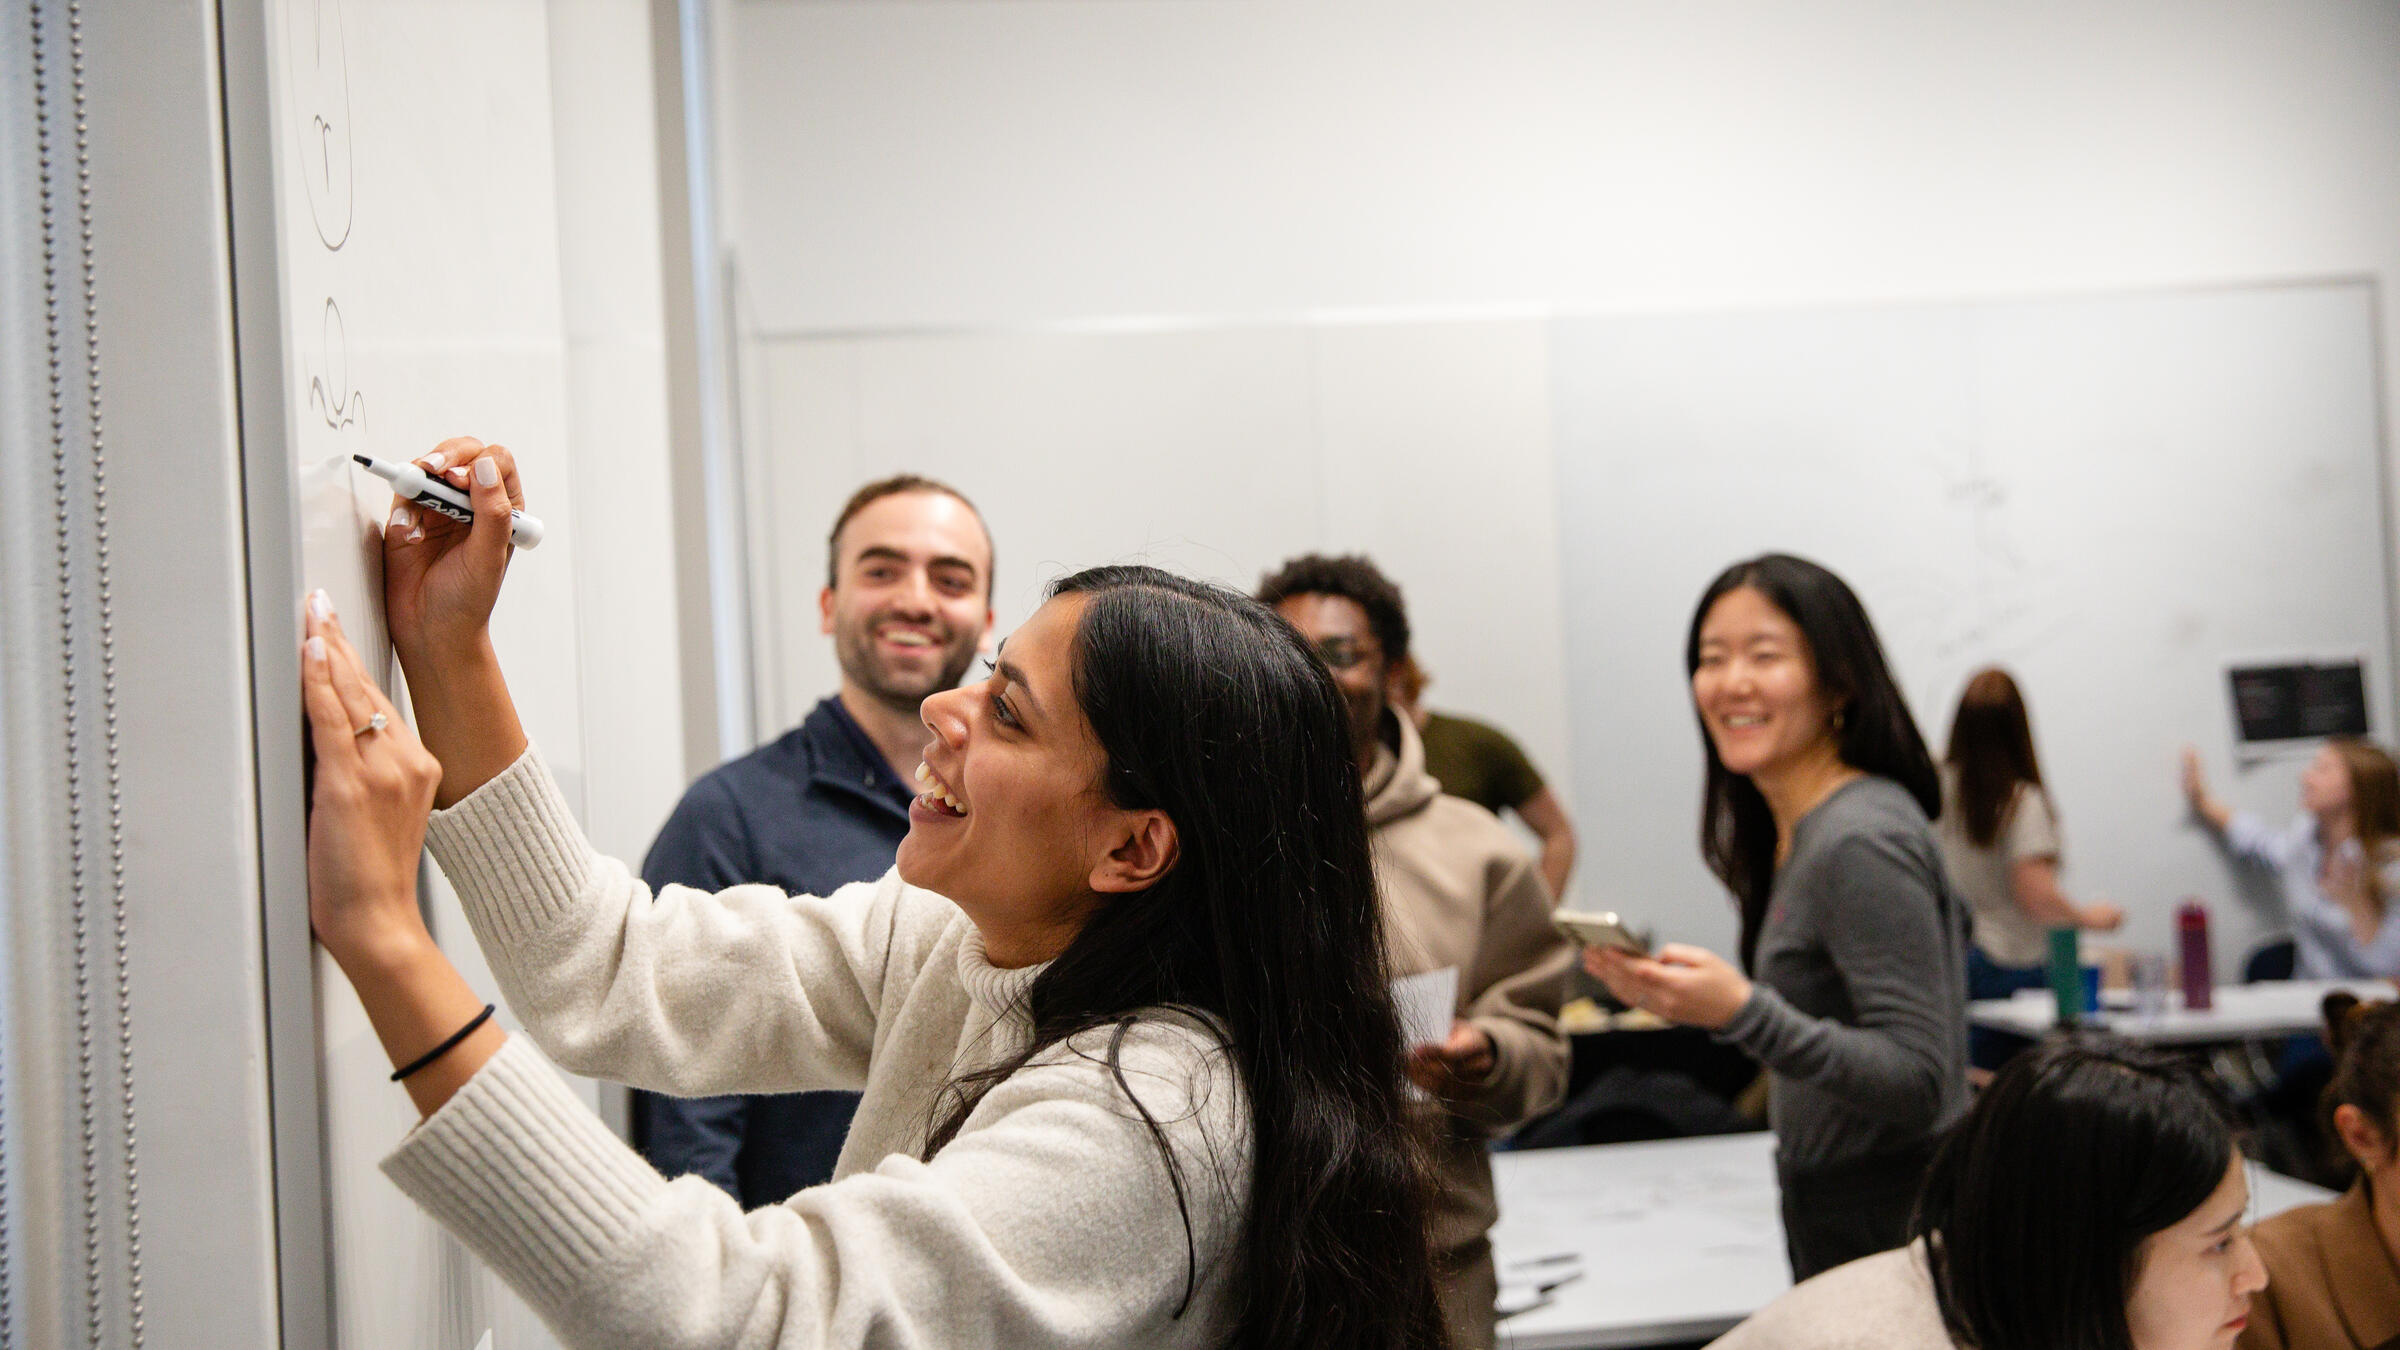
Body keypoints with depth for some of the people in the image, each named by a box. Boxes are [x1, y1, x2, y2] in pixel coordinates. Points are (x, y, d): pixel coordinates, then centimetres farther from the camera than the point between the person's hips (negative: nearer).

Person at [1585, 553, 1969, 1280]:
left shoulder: (1861, 843, -17)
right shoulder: (1785, 837, 11)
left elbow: (1918, 1083, -21)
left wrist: (1744, 1013, -31)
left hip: (1891, 1228, -9)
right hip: (1833, 1220, 9)